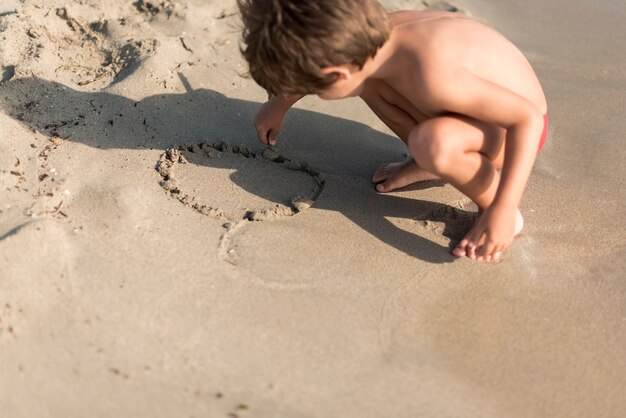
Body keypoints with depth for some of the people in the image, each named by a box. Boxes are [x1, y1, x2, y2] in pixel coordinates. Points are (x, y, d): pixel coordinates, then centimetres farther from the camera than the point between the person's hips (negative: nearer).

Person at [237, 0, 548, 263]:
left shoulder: (432, 77, -38)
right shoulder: (382, 32, -14)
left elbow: (529, 117, -35)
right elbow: (321, 60, 9)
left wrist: (503, 208, -38)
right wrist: (278, 104, 22)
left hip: (512, 129, -7)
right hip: (480, 109, 7)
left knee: (434, 142, -38)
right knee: (367, 81, 1)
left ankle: (491, 203, -10)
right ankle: (426, 165, 13)